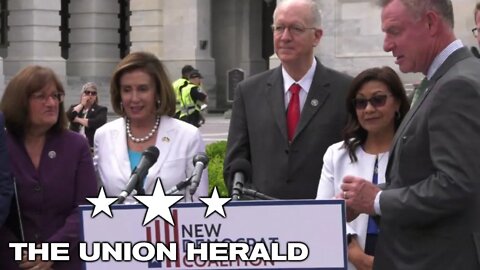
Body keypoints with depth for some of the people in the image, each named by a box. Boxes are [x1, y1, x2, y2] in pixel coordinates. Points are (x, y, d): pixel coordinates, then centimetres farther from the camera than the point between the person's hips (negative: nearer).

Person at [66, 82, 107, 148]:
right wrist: (82, 104, 1)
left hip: (92, 146, -3)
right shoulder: (74, 107, 17)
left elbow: (98, 123, -13)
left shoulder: (101, 110, 6)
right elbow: (67, 116, -3)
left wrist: (78, 119, -3)